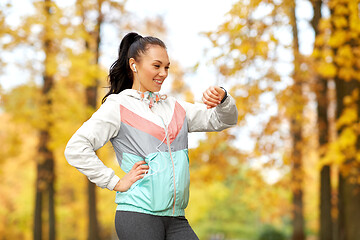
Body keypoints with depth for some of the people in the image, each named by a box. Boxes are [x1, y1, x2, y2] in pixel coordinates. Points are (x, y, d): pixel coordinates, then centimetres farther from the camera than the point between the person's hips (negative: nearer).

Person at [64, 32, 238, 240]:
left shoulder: (175, 107, 17)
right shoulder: (118, 107, 0)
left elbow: (225, 120, 18)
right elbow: (76, 148, -8)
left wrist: (222, 98, -3)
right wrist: (116, 182, -9)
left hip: (176, 219, 6)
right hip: (138, 216, -5)